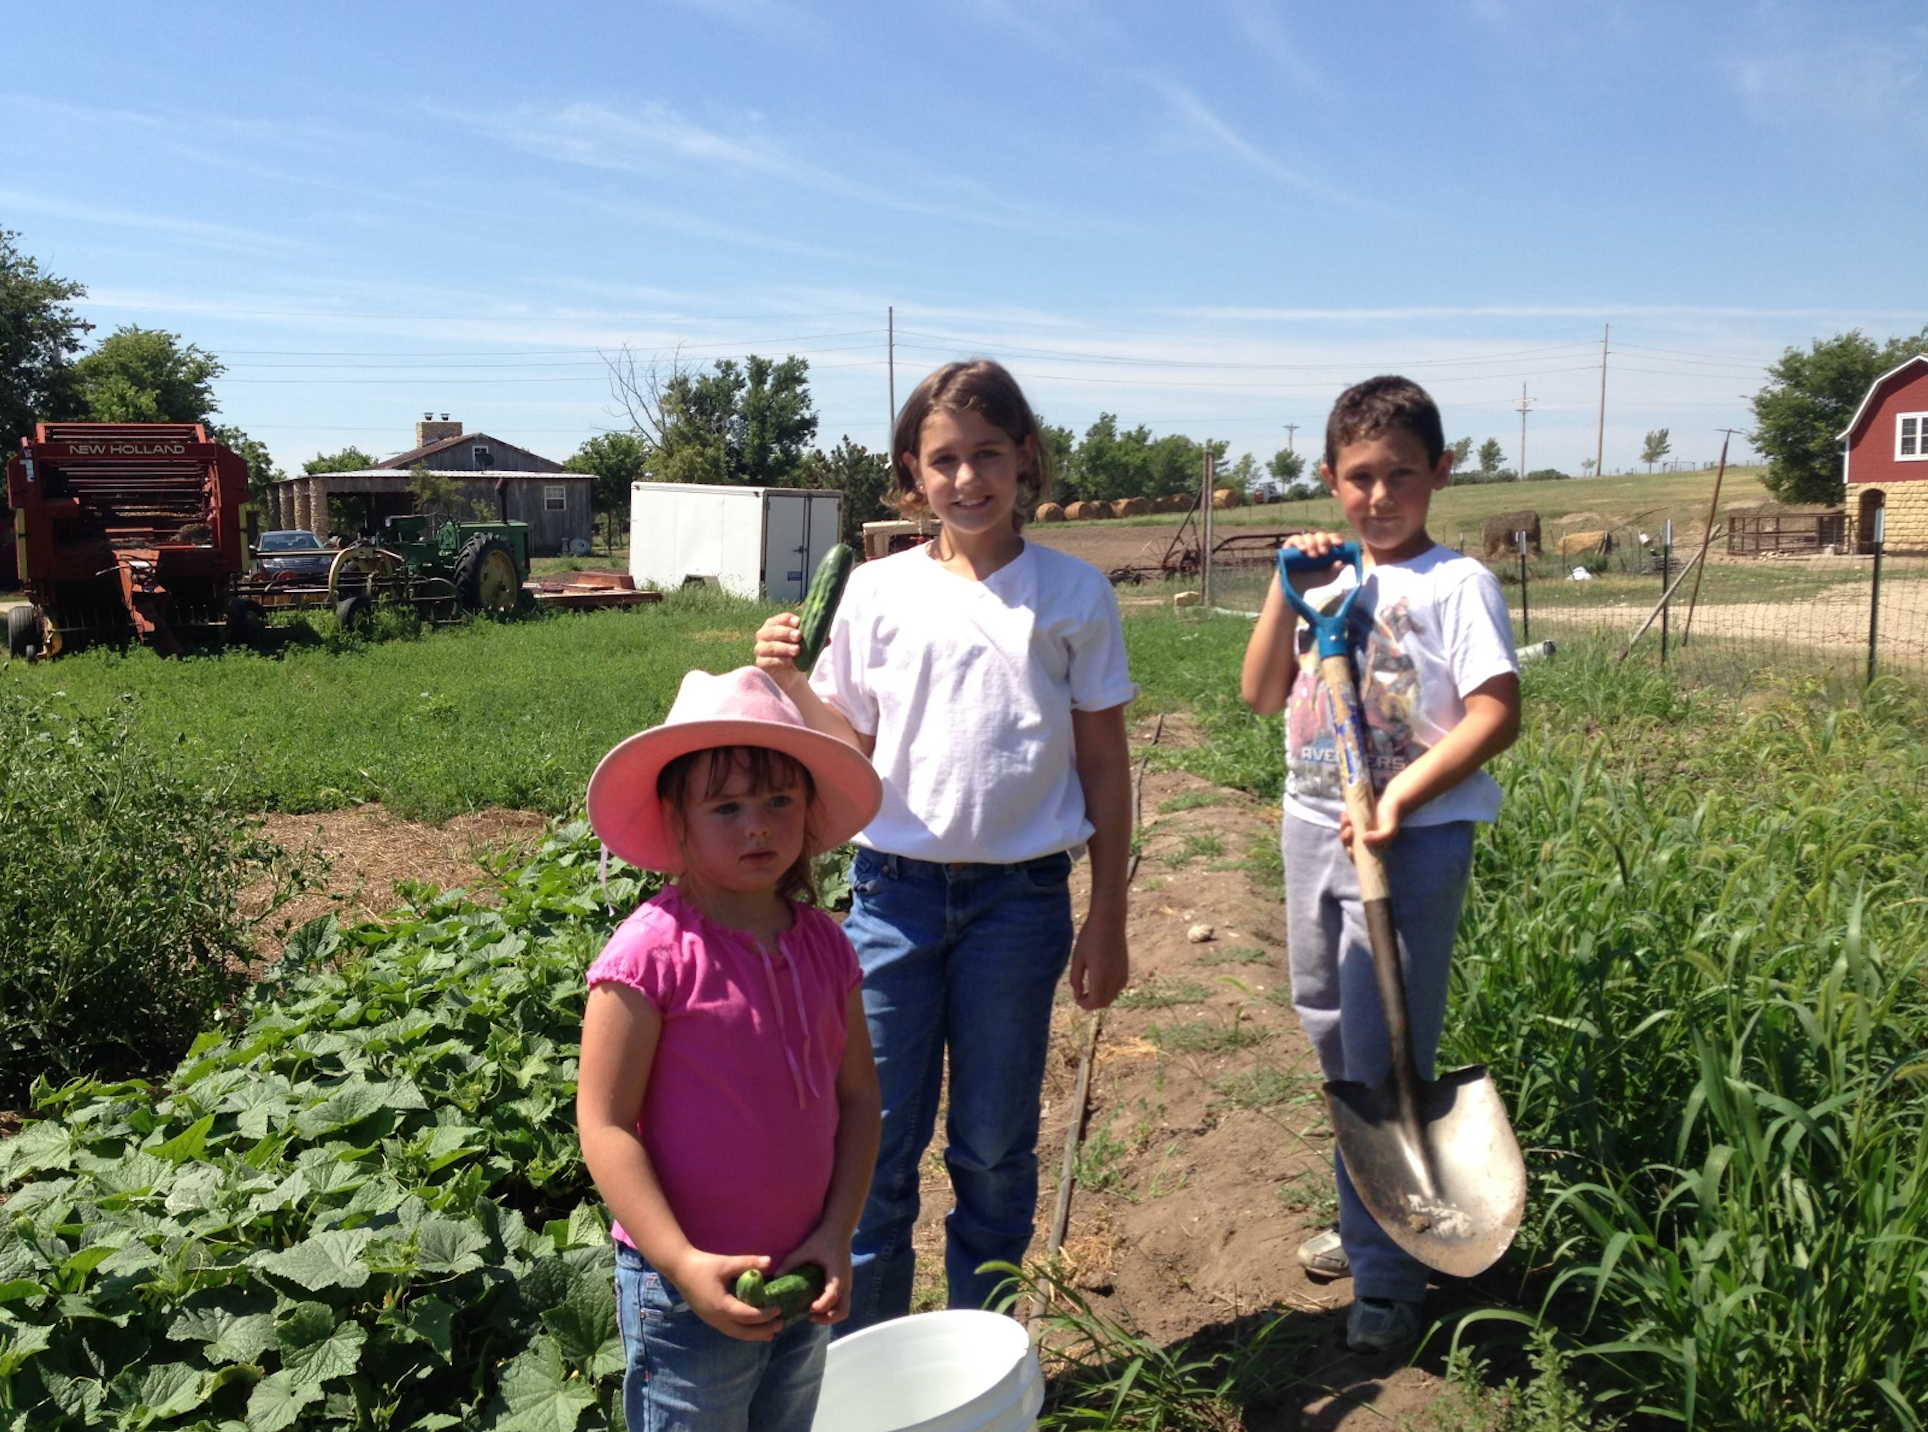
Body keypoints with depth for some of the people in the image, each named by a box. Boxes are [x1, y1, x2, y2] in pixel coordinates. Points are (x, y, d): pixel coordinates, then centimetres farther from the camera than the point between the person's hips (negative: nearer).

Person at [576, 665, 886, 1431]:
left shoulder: (823, 945, -1)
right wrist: (683, 1265, -20)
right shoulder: (652, 952, -18)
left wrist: (836, 1235, -5)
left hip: (801, 1280, 6)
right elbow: (604, 1124, -16)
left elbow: (858, 1095, 4)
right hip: (685, 1288, -5)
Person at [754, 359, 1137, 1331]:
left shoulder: (1074, 595, 0)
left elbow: (1104, 767, 4)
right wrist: (791, 682, -10)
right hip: (894, 890, 1)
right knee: (875, 1142, 5)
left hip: (1021, 897, -1)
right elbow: (850, 750, 9)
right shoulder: (877, 592, 3)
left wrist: (1106, 922, 3)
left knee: (995, 1149, 11)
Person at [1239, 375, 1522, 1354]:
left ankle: (1389, 1274, 9)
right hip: (1311, 831, 7)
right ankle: (1371, 1218, 36)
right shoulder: (1327, 581, 10)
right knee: (1331, 1034, 17)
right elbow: (1261, 696, 5)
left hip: (1411, 841, -7)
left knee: (1385, 1054, -4)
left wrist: (1401, 797, -26)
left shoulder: (1456, 584, -8)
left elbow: (1496, 715, -17)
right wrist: (1286, 591, -5)